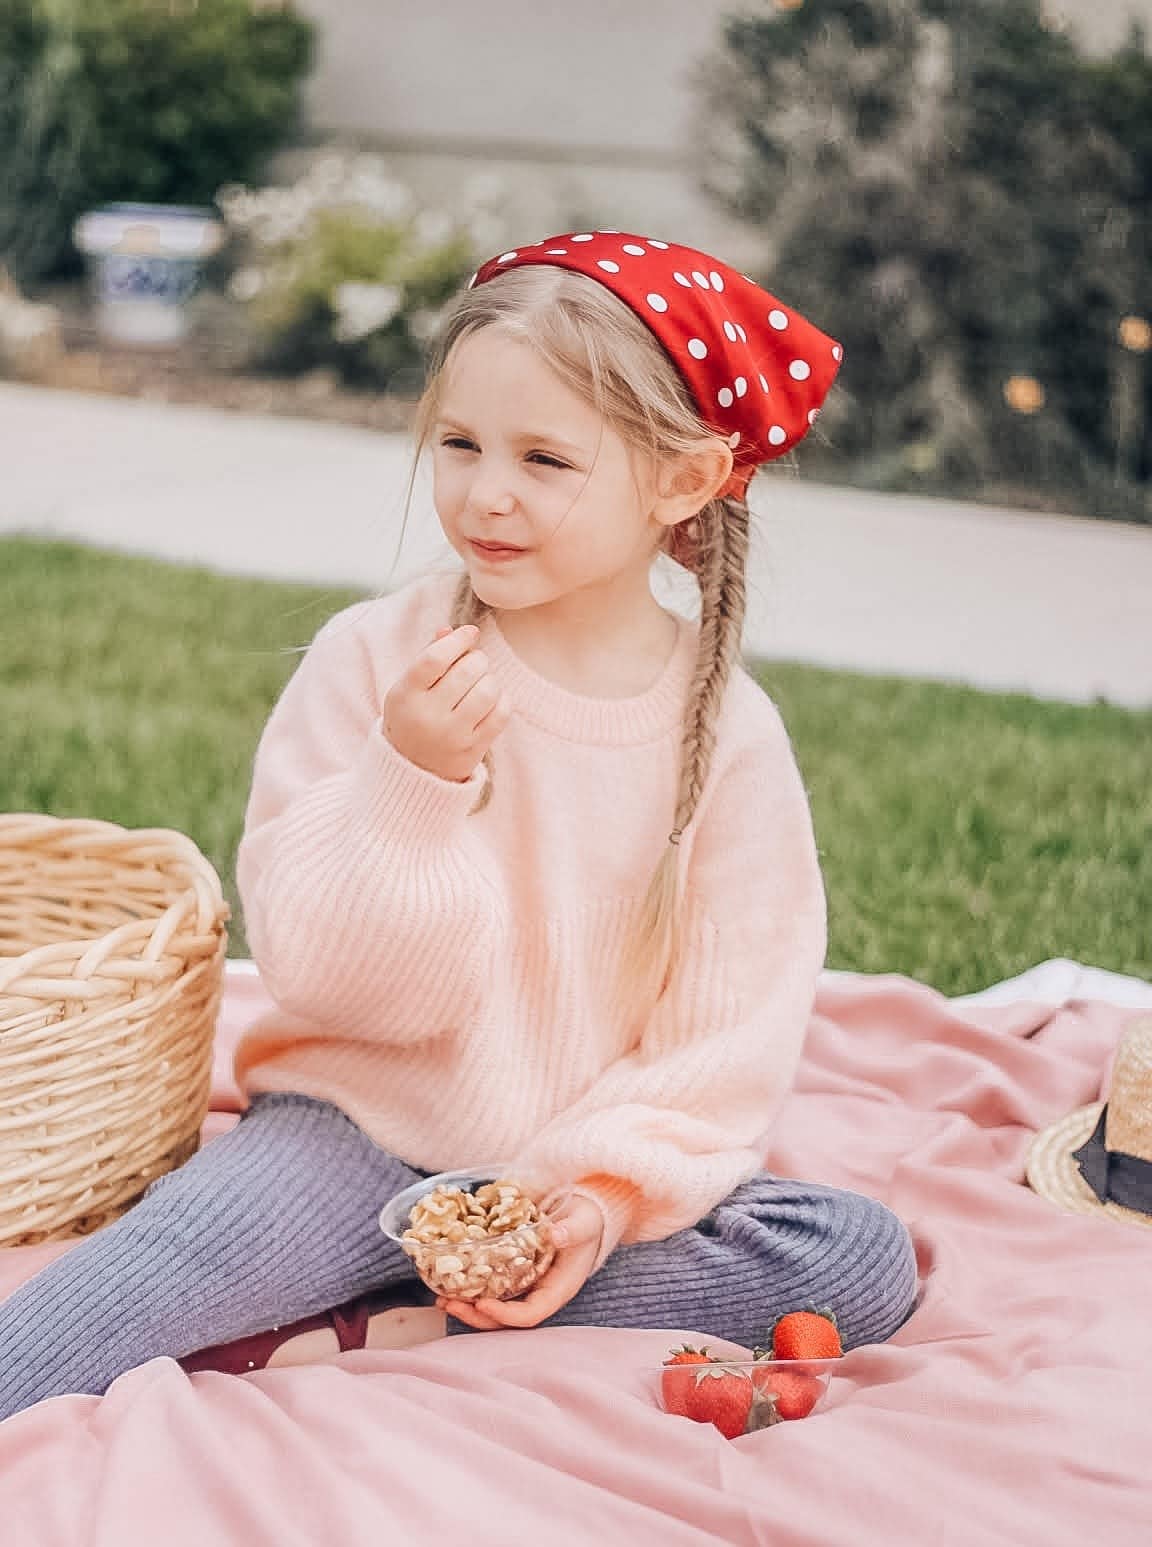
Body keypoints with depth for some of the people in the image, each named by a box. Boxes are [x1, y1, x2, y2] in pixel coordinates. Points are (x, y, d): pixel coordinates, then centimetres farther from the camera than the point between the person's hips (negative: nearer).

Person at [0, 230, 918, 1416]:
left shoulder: (726, 730, -5)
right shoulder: (376, 660, -8)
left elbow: (727, 1028, -4)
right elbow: (317, 966, -10)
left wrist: (608, 1194, -18)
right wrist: (408, 780, -25)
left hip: (589, 1166, 2)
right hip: (361, 1134, -2)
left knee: (865, 1259, -19)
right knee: (184, 1247, -30)